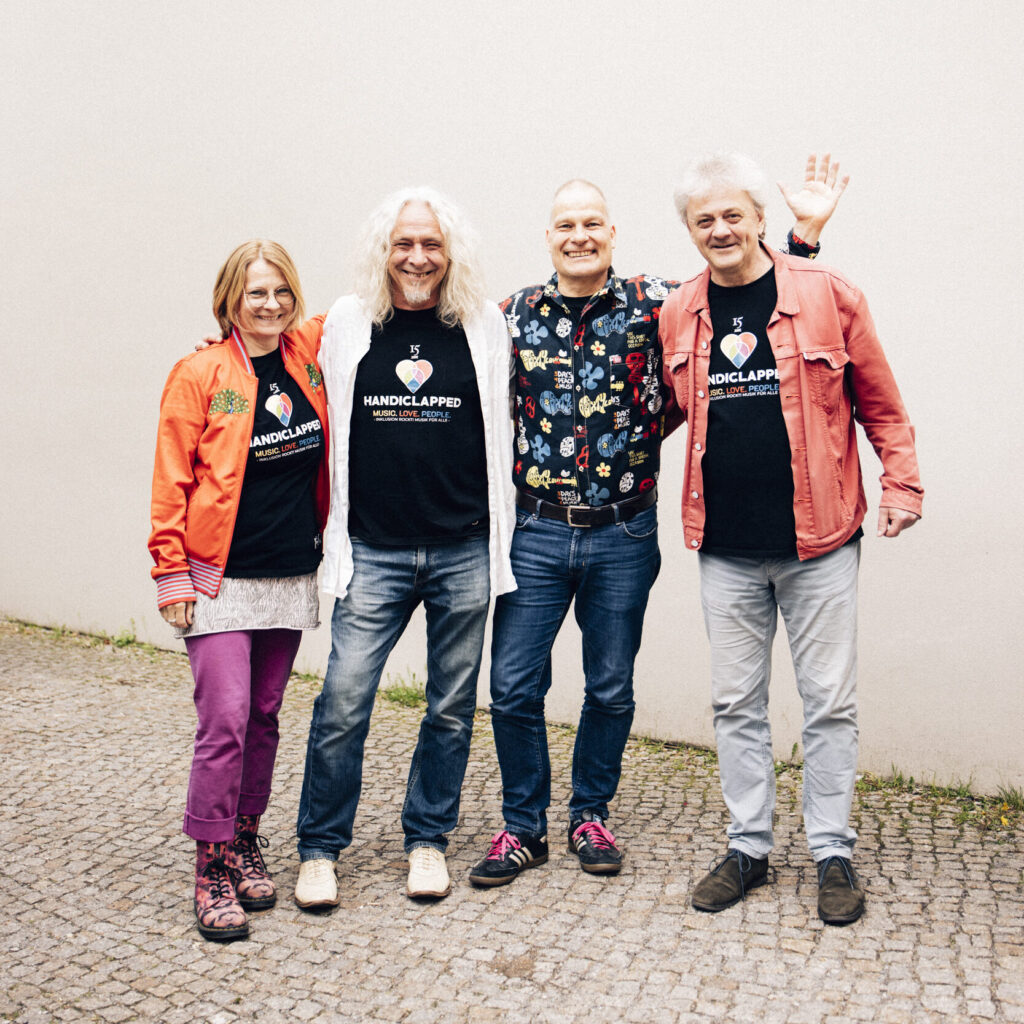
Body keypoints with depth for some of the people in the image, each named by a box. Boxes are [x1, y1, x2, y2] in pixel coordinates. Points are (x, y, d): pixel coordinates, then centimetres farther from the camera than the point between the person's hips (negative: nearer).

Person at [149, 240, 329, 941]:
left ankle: (246, 841, 29)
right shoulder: (200, 374, -6)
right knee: (225, 721, -7)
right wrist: (171, 574, -8)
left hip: (293, 576, 4)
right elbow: (172, 481, -5)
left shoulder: (308, 357, 5)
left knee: (264, 717, 13)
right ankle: (213, 867, 8)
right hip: (221, 580, -4)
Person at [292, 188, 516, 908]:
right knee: (344, 701, -4)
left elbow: (505, 429, 12)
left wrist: (498, 522, 9)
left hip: (463, 551, 1)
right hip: (374, 551, 0)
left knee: (452, 706, 10)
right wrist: (330, 521, 14)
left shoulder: (486, 327, 3)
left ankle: (428, 837, 28)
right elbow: (327, 428, 15)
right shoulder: (346, 325, 5)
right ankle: (321, 847, 15)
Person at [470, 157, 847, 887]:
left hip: (623, 537, 0)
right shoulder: (514, 315, 4)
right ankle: (523, 826, 22)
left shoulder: (653, 305, 1)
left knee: (611, 689, 11)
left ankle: (591, 815, 32)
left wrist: (806, 233, -7)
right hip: (534, 532, 1)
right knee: (513, 687, 2)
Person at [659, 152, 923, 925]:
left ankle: (833, 852, 23)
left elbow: (880, 403, 3)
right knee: (736, 703, 11)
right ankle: (749, 846, 26)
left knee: (830, 702, 7)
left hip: (818, 541, -2)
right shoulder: (678, 316, 5)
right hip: (727, 548, 3)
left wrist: (902, 484, -1)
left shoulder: (826, 294, -4)